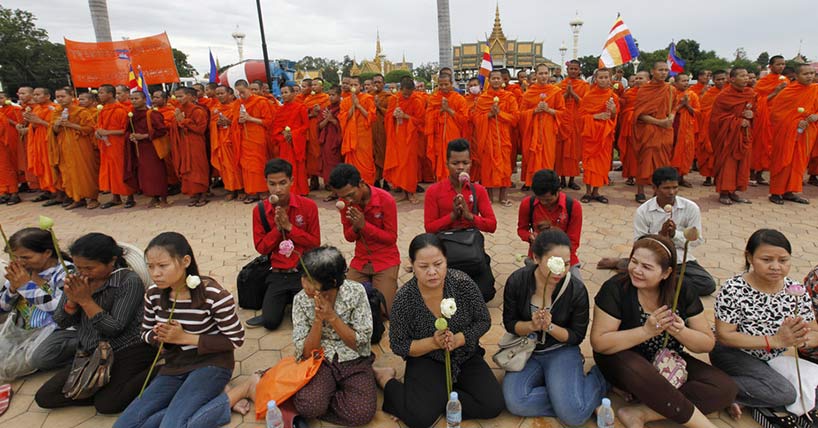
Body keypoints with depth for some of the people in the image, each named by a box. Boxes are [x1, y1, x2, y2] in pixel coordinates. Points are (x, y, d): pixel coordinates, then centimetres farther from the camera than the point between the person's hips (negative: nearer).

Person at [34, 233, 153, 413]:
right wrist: (72, 299, -14)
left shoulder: (129, 281, -16)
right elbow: (61, 322, 6)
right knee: (44, 397, -2)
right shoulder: (77, 280, 5)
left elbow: (114, 329, -19)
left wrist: (86, 300, -20)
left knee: (106, 404, -20)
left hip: (128, 351, -7)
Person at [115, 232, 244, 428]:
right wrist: (160, 336, -12)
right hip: (174, 366, 8)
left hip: (210, 364, -7)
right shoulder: (153, 294, -2)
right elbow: (146, 334, 14)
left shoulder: (213, 293, -20)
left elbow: (235, 339, -14)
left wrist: (185, 337, -19)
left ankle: (221, 403, -3)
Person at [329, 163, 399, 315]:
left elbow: (392, 238, -14)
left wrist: (364, 225, -26)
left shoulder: (386, 200, -19)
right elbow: (349, 237, 3)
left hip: (386, 261, -4)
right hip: (360, 261, 4)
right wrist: (355, 227, -21)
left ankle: (389, 286, 18)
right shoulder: (345, 202, -6)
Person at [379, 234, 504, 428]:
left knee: (494, 405, -14)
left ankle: (437, 397, 3)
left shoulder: (463, 283, -16)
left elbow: (483, 321, -4)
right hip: (427, 361, -2)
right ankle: (387, 381, 8)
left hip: (466, 356, 3)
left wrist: (457, 340, -22)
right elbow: (398, 345, -9)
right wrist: (433, 343, -24)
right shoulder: (405, 298, -19)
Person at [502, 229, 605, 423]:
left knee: (573, 414, -22)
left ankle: (598, 379, 7)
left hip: (561, 350, -1)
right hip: (526, 350, 2)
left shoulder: (577, 289, -15)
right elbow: (509, 323, -2)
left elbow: (577, 336, -5)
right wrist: (531, 326, -24)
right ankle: (571, 395, -4)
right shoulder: (517, 281, -13)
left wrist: (549, 327, -24)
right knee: (516, 403, -24)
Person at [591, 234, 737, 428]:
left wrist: (680, 331, -24)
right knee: (638, 371, -38)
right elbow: (598, 342, -22)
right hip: (624, 359, -5)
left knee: (726, 388, -16)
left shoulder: (682, 291, -6)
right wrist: (646, 331, -29)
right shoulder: (615, 289, -19)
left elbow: (708, 344, -2)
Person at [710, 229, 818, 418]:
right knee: (785, 394, -24)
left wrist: (801, 339, -25)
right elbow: (724, 336, -21)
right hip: (733, 353, -7)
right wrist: (776, 340, -28)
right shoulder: (734, 289, -20)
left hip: (771, 359, 7)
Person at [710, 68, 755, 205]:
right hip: (728, 134, -6)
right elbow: (717, 116, -12)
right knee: (727, 162, -3)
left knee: (741, 162, 6)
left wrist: (751, 114, -8)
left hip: (744, 134, 6)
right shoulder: (724, 95, -11)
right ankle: (724, 193, 4)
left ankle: (733, 191, 15)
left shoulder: (750, 93, 6)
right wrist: (738, 122, -16)